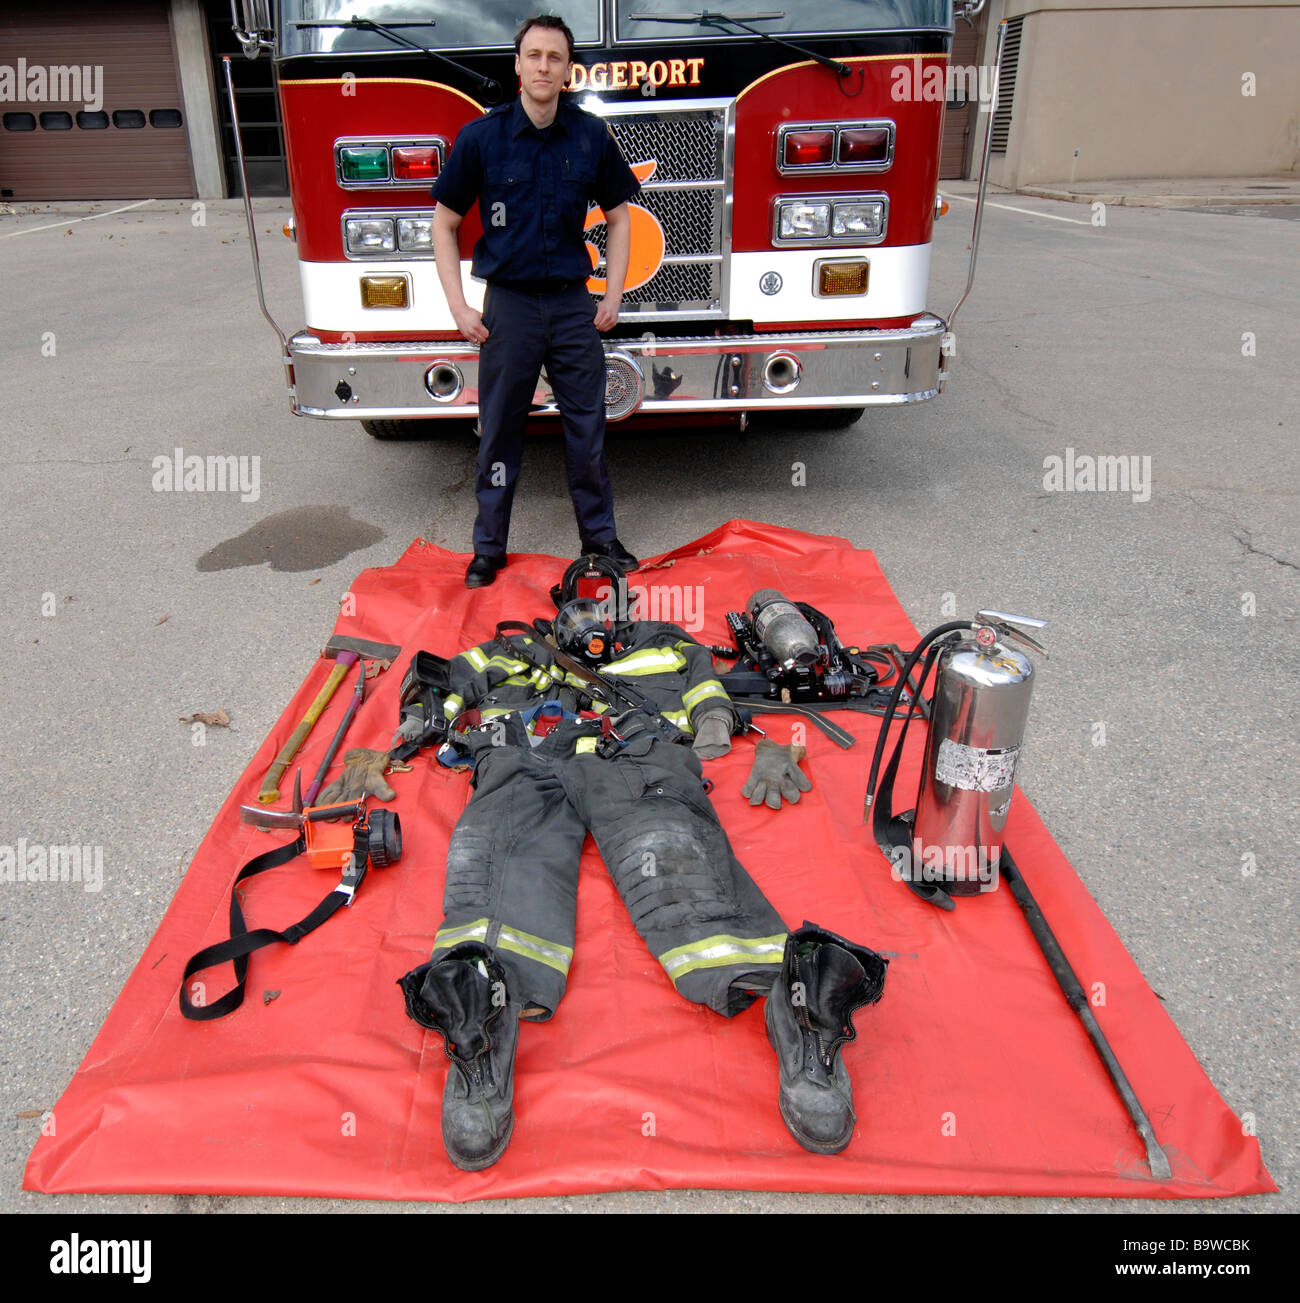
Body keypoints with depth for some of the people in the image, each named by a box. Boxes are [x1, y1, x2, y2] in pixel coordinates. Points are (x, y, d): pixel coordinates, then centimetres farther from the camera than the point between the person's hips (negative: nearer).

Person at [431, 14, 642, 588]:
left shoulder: (592, 137, 2)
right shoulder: (480, 137, -3)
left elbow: (617, 217, 12)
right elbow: (445, 224, 2)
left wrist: (613, 295, 4)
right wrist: (459, 306, -5)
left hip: (574, 305, 1)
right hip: (509, 305, -1)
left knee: (587, 428, 6)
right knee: (499, 430, 6)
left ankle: (599, 536, 21)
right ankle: (489, 547, 17)